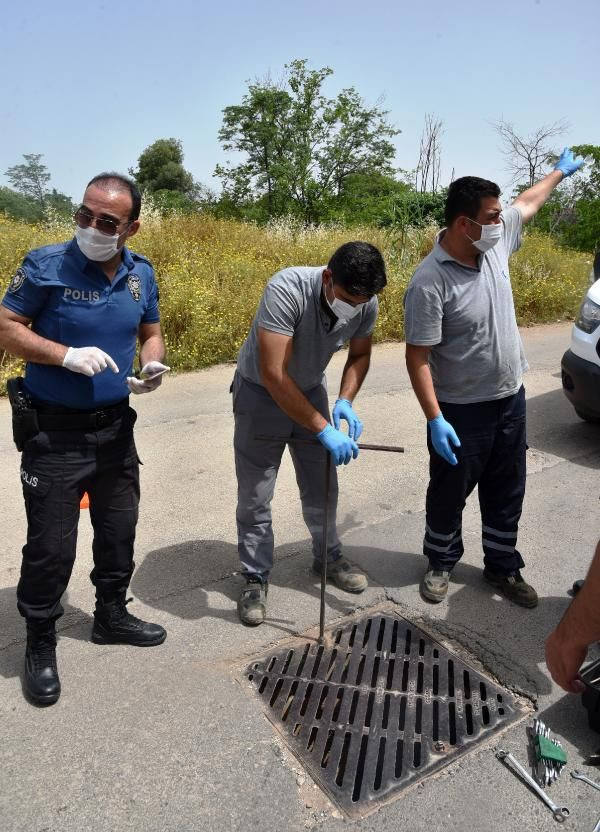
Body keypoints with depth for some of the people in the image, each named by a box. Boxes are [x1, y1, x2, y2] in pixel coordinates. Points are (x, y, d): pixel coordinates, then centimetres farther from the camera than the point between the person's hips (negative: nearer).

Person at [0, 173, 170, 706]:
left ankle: (112, 616, 40)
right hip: (53, 431, -5)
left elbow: (151, 333, 12)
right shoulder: (46, 265, -13)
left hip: (115, 426, 5)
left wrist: (154, 366, -10)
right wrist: (67, 355, -24)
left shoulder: (141, 274, 1)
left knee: (119, 529, 17)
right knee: (51, 544, 2)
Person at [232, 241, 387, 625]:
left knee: (322, 487, 14)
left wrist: (345, 401, -15)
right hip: (261, 392, -4)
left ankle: (329, 556, 36)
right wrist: (325, 430, -38)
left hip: (310, 390, 5)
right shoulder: (287, 289, -35)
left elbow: (360, 354, 3)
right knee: (255, 496, 1)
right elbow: (273, 376, -38)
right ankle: (256, 576, 19)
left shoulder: (366, 304, -17)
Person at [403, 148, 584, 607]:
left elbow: (528, 202, 21)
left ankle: (503, 567, 36)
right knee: (449, 494, 13)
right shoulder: (430, 282, -24)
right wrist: (435, 419, -27)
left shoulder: (496, 241, -2)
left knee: (507, 495, 17)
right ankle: (441, 563, 35)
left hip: (511, 399, 7)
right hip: (462, 411, -7)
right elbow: (417, 357, -23)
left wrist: (561, 171, 36)